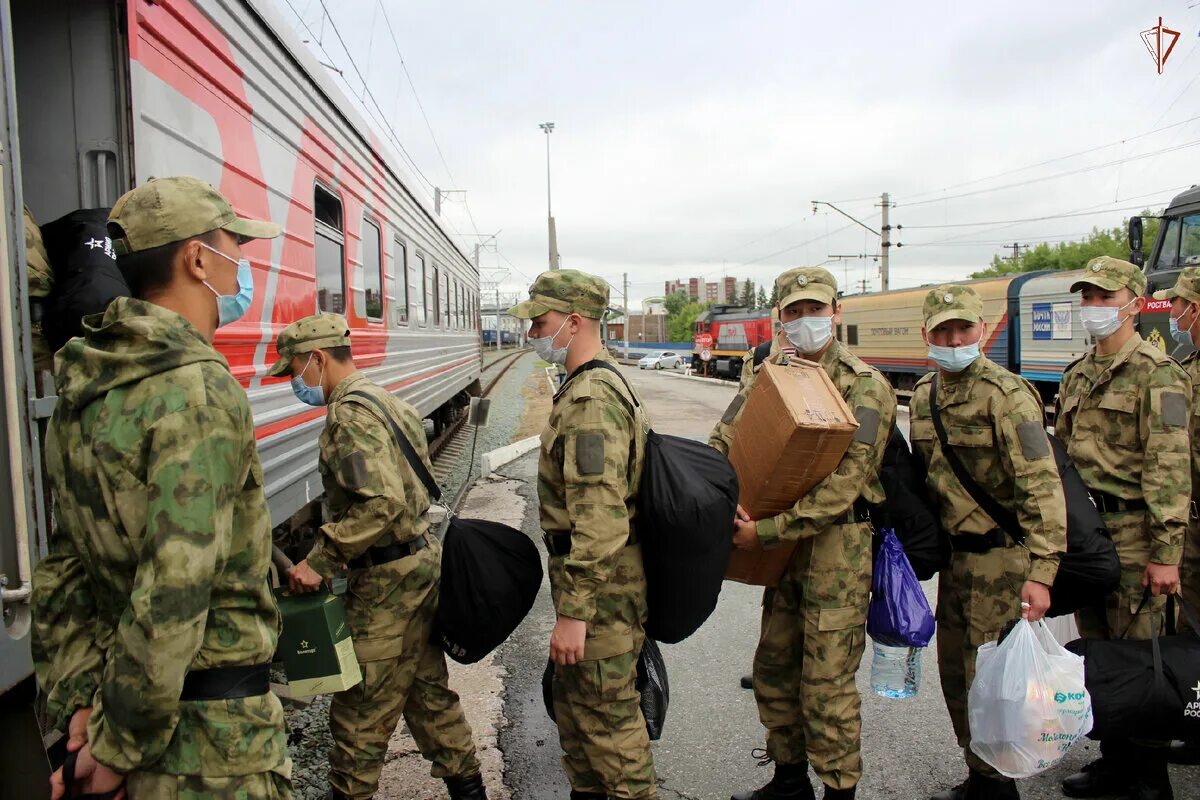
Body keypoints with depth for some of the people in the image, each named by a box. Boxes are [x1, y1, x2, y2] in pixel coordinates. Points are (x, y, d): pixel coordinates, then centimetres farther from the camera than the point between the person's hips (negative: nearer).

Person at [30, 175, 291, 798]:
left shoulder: (82, 394, 5)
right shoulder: (201, 392, -23)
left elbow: (61, 571, 6)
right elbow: (171, 596, -27)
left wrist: (78, 702, 7)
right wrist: (118, 747, -15)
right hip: (211, 726, -8)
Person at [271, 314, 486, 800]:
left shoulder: (350, 413, -18)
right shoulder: (382, 400, 13)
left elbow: (380, 503, -28)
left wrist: (320, 561, -21)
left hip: (388, 578, -10)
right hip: (421, 560, 10)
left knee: (361, 710, 4)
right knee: (427, 689, 20)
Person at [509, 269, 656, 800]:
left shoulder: (591, 400, -22)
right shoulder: (595, 387, 12)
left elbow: (600, 519, -28)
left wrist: (574, 612, -26)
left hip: (600, 584, -11)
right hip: (592, 574, 11)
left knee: (608, 714, 4)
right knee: (570, 697, 23)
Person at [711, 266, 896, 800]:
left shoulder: (865, 387, -11)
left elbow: (843, 486, -21)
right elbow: (722, 444, 0)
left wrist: (766, 530, -23)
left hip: (838, 546, -6)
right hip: (784, 544, 7)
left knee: (826, 684, 1)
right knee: (774, 668, 16)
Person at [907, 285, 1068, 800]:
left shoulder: (1006, 395, -17)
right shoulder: (924, 394, 7)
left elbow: (1042, 487, -21)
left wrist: (1040, 572, -26)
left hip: (1000, 554, -8)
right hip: (955, 552, 8)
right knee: (954, 673, 16)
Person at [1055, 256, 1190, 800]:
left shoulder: (1156, 374, -9)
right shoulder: (1077, 376, 14)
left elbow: (1170, 469, -15)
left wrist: (1164, 551, -18)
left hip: (1131, 533, -7)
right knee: (1097, 653, 15)